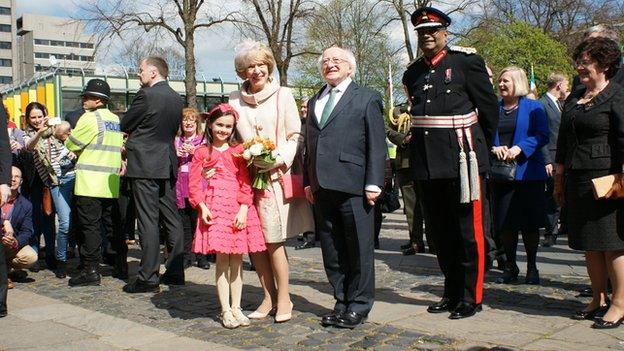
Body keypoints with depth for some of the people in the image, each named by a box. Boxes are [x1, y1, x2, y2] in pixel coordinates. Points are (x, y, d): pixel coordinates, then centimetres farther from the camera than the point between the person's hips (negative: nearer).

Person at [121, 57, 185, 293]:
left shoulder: (146, 95, -12)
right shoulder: (176, 98, 10)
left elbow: (125, 125, -5)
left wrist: (131, 133, 18)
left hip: (145, 166, -7)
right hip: (168, 165, 7)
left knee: (148, 221, -5)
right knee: (172, 218, 10)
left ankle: (148, 278, -3)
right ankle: (175, 272, 16)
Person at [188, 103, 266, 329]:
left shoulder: (239, 150, 8)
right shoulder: (202, 152, 7)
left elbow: (246, 181, 3)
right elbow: (194, 183, 3)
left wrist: (244, 208, -8)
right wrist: (202, 207, -10)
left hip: (238, 208, 1)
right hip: (215, 207, -1)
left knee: (237, 259, 5)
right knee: (222, 259, -1)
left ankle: (236, 307, 16)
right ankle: (225, 310, 8)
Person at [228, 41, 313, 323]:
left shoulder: (283, 94, 2)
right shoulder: (235, 100, 8)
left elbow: (296, 136, 1)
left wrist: (279, 160, -14)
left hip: (276, 175, -3)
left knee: (273, 240, -4)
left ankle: (283, 299, 10)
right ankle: (269, 297, 17)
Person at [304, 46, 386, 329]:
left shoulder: (367, 99, 4)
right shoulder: (314, 102, 20)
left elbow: (377, 144, -3)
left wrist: (373, 183, -10)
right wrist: (308, 181, 12)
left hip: (353, 186, -5)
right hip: (321, 187, 5)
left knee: (359, 249, 2)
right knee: (331, 251, 10)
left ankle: (358, 306, 14)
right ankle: (342, 302, 21)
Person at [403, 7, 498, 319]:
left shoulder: (467, 62, -3)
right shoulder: (412, 74, 12)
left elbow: (489, 107, 1)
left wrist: (483, 149, 8)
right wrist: (417, 149, 17)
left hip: (462, 158, -5)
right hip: (427, 162, 6)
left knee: (469, 229, -1)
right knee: (440, 232, 12)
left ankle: (472, 296, 10)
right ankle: (452, 292, 25)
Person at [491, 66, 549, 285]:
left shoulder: (534, 108, 2)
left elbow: (542, 136, -7)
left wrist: (519, 148, -20)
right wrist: (494, 148, -12)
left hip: (528, 173, -3)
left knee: (530, 223, 2)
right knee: (505, 223, 4)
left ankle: (532, 267, 15)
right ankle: (510, 266, 17)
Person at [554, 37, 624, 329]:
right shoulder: (574, 98, 16)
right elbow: (563, 141, 19)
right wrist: (559, 178, 17)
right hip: (578, 180, 7)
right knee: (589, 243, 12)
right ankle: (599, 299, 23)